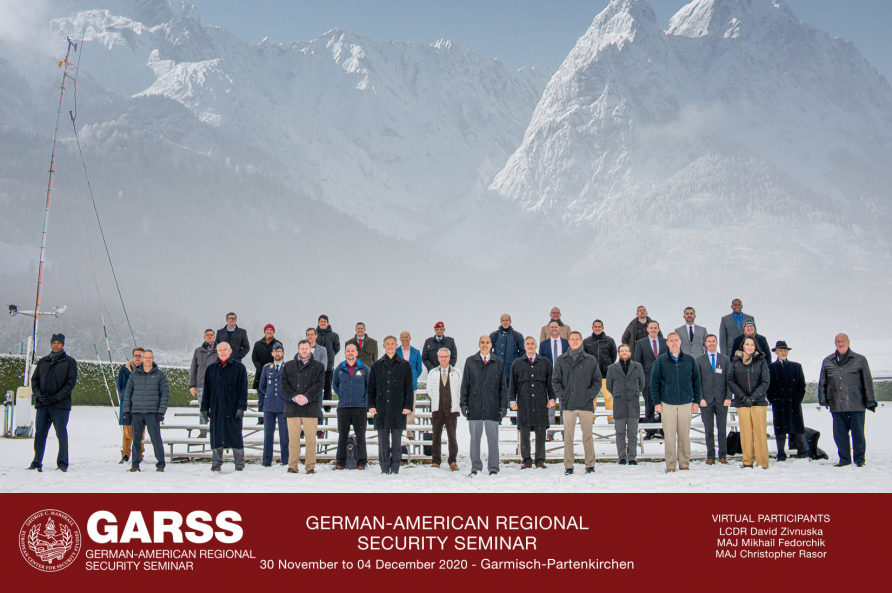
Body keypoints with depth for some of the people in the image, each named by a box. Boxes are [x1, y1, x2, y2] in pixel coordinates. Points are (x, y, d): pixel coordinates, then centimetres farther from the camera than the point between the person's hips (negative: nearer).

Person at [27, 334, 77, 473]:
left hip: (60, 405, -4)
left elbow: (71, 382, -4)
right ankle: (37, 463, 13)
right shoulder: (42, 361, 15)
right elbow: (34, 380, 12)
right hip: (42, 404, 4)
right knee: (40, 434, 5)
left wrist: (56, 397, -12)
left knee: (61, 434, -3)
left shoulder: (69, 362, 4)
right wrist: (39, 395, -5)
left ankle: (62, 463, 2)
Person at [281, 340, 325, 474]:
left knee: (311, 438, -1)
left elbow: (319, 384, 1)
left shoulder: (318, 366, 11)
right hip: (292, 407, 1)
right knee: (293, 438, 1)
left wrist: (306, 397, -12)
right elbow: (284, 384, 6)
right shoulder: (289, 365, 15)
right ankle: (292, 465, 7)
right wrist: (294, 397, -10)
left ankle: (310, 465, 5)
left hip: (310, 407, -1)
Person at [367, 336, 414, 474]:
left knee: (396, 441, 2)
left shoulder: (404, 365, 7)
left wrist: (407, 406, -3)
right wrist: (371, 405, 2)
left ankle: (395, 468, 8)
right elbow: (371, 387, 11)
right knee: (383, 441, 3)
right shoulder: (377, 365, 11)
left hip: (398, 410, -1)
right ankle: (384, 468, 9)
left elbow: (409, 388, 5)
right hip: (381, 409, 1)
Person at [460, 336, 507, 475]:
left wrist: (503, 405, 2)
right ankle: (475, 467, 14)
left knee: (493, 438, 1)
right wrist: (464, 403, 1)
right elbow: (465, 384, 8)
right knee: (475, 437, 5)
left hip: (492, 407, 0)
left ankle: (493, 468, 10)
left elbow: (502, 386, 9)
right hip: (474, 406, 0)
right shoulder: (470, 362, 8)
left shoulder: (498, 363, 8)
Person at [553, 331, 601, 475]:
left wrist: (590, 395, -3)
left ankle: (590, 464, 10)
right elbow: (555, 380, 10)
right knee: (568, 436, 2)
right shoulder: (561, 360, 10)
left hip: (586, 404, 0)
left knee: (587, 436, 1)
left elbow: (597, 380, 10)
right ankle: (568, 466, 7)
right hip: (568, 404, 1)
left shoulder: (591, 360, 9)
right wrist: (561, 395, -3)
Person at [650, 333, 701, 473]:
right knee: (669, 435, -1)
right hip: (667, 404, -1)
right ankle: (670, 465, 7)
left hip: (686, 403, 1)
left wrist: (696, 400, 6)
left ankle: (684, 464, 15)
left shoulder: (690, 360, 7)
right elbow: (654, 382, 4)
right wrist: (657, 402, -2)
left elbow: (696, 381, 12)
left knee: (684, 435, 5)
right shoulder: (661, 361, 2)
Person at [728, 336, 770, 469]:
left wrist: (753, 397, -10)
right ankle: (747, 462, 7)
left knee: (760, 432, -4)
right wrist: (743, 397, -7)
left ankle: (762, 463, 1)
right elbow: (730, 381, 4)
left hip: (759, 402, -1)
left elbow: (765, 382, 1)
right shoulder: (735, 361, 8)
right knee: (745, 432, 0)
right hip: (742, 403, 1)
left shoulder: (761, 361, 5)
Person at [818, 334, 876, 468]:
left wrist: (870, 400, 2)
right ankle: (844, 459, 17)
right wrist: (823, 399, 10)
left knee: (858, 433, 1)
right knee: (839, 434, 5)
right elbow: (822, 383, 17)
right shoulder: (827, 362, 12)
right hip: (837, 406, 3)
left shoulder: (860, 360, 5)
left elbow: (867, 381, 5)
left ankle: (859, 459, 15)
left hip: (856, 406, -2)